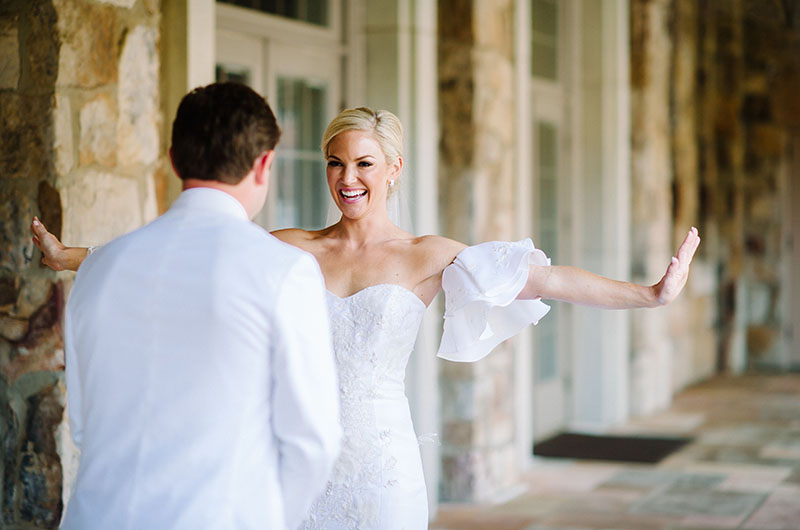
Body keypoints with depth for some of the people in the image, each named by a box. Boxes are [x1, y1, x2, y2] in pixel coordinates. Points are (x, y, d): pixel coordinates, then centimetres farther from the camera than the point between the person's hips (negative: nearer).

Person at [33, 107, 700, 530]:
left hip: (383, 462, -2)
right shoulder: (291, 250, 5)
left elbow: (548, 279, -8)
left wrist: (650, 294, -15)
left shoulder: (427, 257, 0)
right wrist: (69, 256, 11)